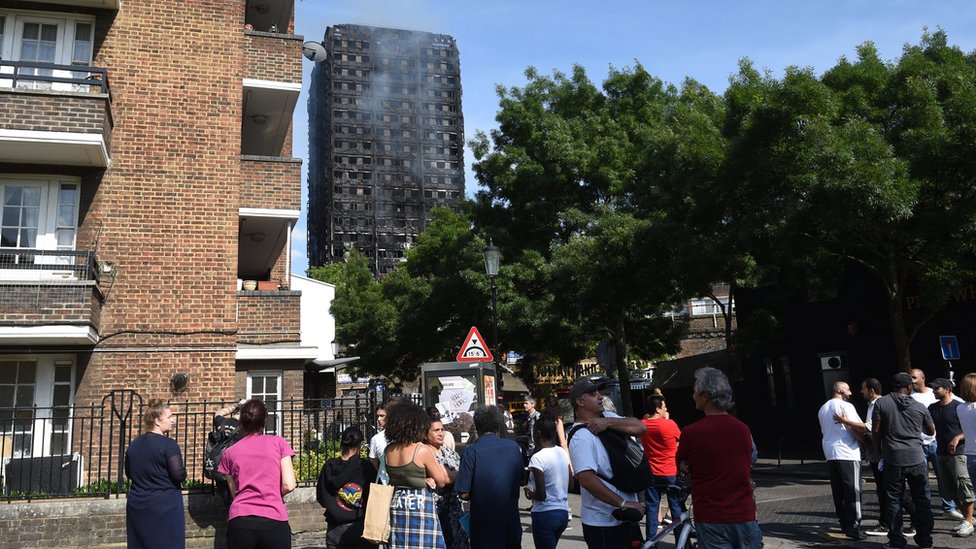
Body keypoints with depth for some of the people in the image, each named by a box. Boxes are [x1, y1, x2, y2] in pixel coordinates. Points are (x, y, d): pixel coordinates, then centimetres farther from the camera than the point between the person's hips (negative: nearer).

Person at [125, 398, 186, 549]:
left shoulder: (134, 444, 7)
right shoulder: (168, 444, -15)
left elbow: (129, 473, 18)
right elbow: (179, 475, -18)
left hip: (137, 505, 7)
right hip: (165, 506, -7)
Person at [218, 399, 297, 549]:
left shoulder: (229, 453, 11)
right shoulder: (279, 443, 5)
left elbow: (234, 492, 14)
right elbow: (288, 485, -1)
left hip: (239, 521, 2)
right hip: (274, 521, -2)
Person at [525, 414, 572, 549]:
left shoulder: (537, 458, -17)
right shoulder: (563, 453, 4)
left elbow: (541, 495, -19)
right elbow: (570, 484, 12)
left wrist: (529, 493, 0)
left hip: (545, 514, -7)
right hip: (563, 512, 7)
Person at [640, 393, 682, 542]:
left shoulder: (642, 424, -3)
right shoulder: (670, 424, -15)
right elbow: (679, 438, 5)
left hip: (651, 473, 3)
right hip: (671, 473, -3)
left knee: (652, 508, 7)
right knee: (677, 507, 9)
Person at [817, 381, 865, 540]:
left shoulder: (822, 409, 17)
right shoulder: (845, 406, -7)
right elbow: (856, 429, -12)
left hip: (830, 454, 7)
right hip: (847, 454, -7)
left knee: (838, 491, 11)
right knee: (852, 491, -6)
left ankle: (844, 523, 16)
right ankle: (853, 526, -8)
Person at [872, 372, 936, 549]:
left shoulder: (881, 403, -3)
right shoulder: (919, 407, 3)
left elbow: (875, 430, -5)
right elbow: (931, 431, 17)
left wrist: (879, 451, 10)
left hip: (893, 460, -1)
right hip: (917, 459, 1)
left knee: (894, 500, 6)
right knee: (922, 500, 11)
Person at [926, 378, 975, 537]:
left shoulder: (958, 407, -8)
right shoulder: (932, 408, 11)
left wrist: (957, 438, -21)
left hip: (957, 452, -7)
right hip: (941, 453, 7)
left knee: (963, 486, -6)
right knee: (949, 489, 11)